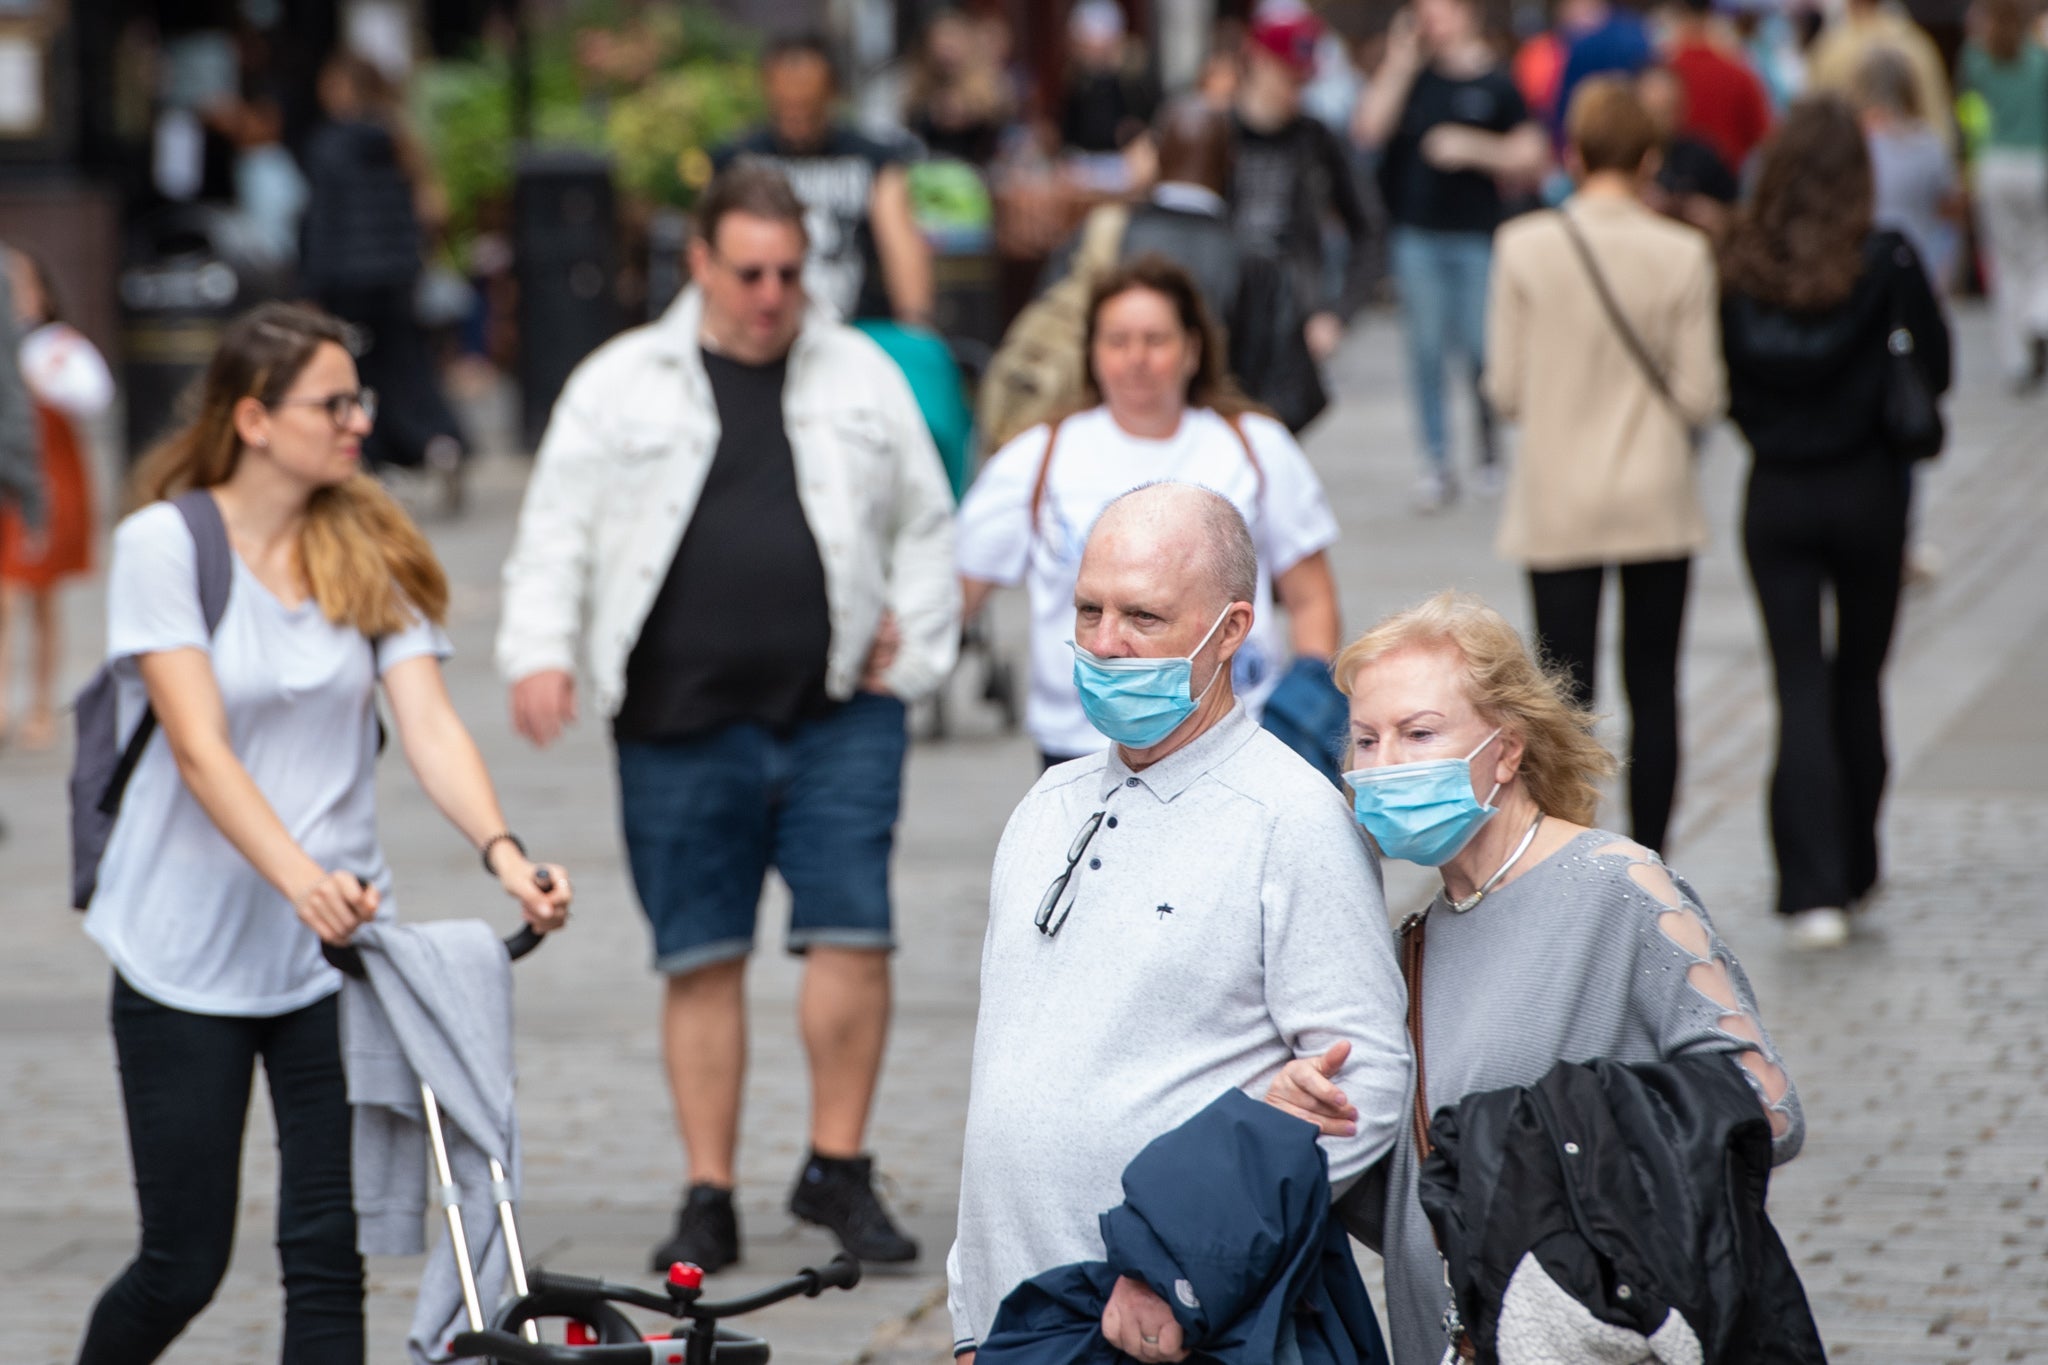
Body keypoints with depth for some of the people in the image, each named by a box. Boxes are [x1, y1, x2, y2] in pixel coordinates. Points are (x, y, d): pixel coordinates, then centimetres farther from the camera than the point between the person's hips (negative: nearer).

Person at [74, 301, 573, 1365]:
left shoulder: (371, 552, 6)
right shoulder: (164, 543, -8)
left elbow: (428, 723, -5)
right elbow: (200, 750, -17)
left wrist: (502, 852, -24)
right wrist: (298, 877, -33)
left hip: (336, 952, 3)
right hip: (189, 948, -3)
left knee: (327, 1254, -3)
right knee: (182, 1266, 3)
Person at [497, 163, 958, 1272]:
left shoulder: (861, 375, 12)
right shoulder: (621, 382, 7)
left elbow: (927, 526, 17)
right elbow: (557, 529, 5)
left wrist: (913, 653, 7)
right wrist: (539, 651, -8)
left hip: (838, 718, 1)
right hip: (681, 724, -1)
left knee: (851, 933, -7)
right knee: (700, 960, 3)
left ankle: (837, 1169, 8)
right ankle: (708, 1197, 11)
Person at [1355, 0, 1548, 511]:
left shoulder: (1497, 86, 0)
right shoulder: (1414, 78, 6)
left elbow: (1531, 162, 1)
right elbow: (1371, 129, -6)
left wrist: (1475, 149, -12)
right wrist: (1398, 67, -10)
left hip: (1477, 237, -2)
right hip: (1416, 233, 2)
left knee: (1482, 347, -2)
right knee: (1425, 349, 4)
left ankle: (1490, 450, 20)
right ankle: (1437, 463, 12)